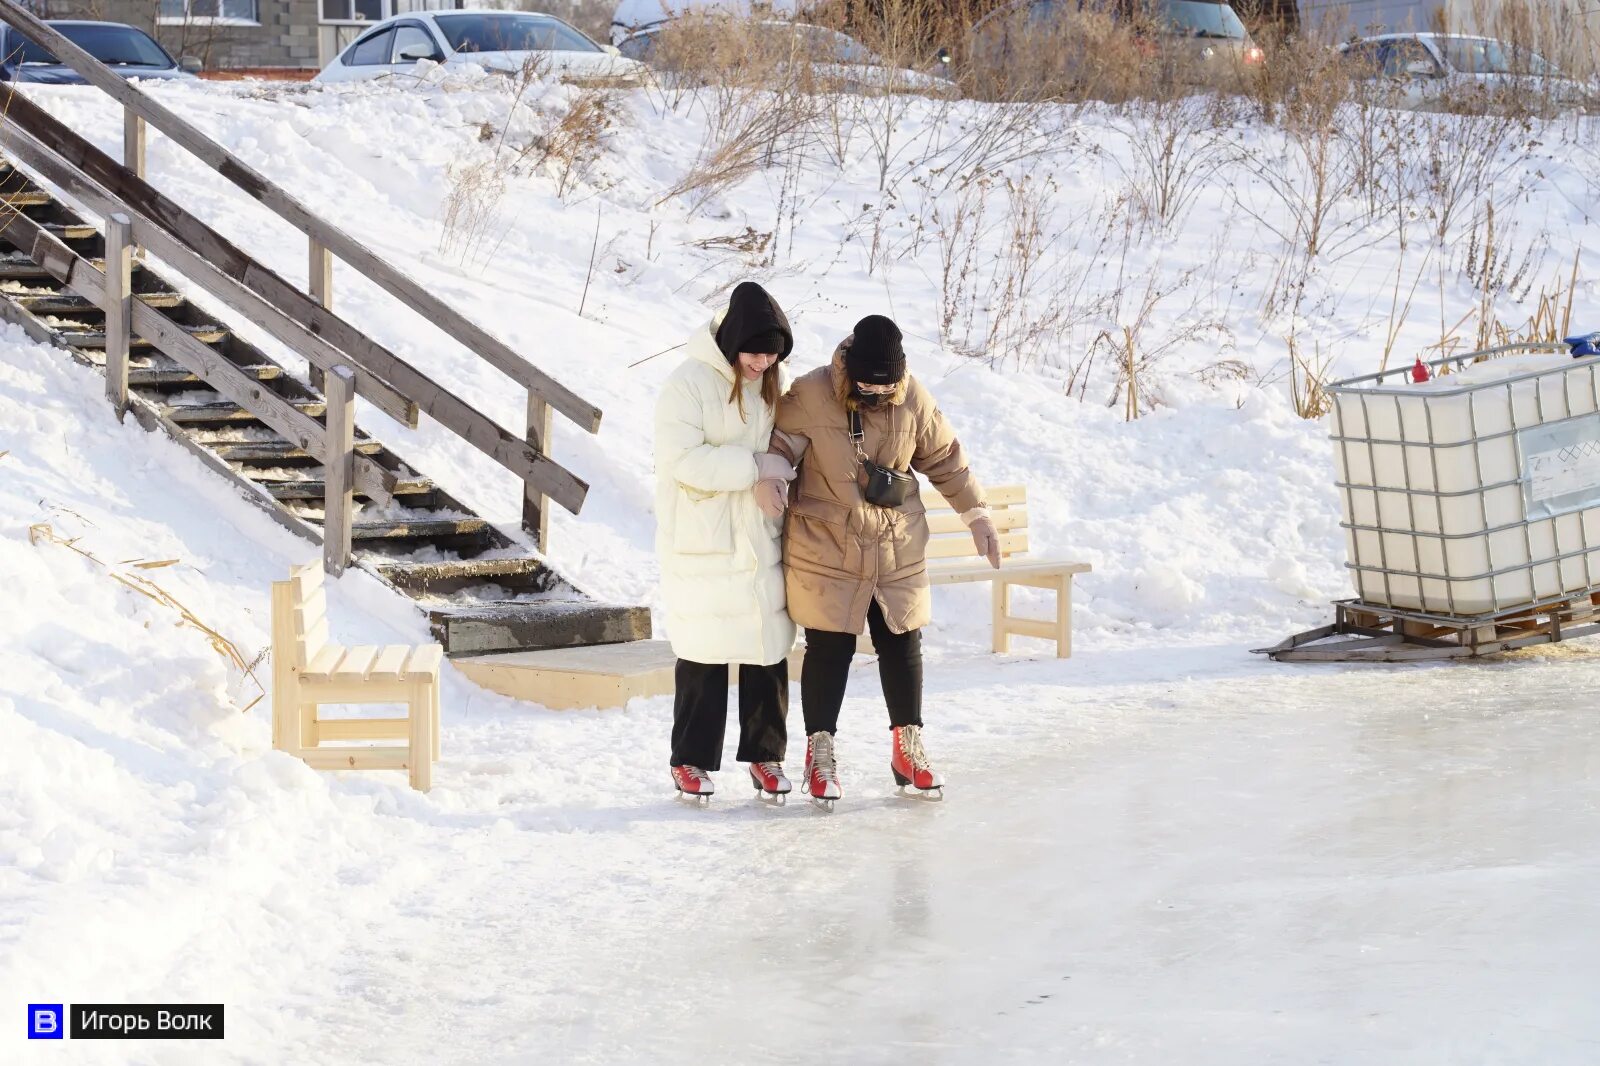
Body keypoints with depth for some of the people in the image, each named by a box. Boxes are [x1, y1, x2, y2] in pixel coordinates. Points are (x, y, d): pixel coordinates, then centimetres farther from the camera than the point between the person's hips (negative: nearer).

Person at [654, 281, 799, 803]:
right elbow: (682, 459, -20)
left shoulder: (770, 386, 9)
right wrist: (753, 466, -21)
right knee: (704, 653, -1)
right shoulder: (690, 383, -12)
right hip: (703, 548, -6)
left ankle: (765, 754, 18)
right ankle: (691, 760, 9)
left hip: (761, 542, 6)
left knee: (769, 648, 6)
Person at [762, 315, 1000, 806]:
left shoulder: (913, 399, -3)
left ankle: (909, 748, 25)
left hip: (898, 551, 4)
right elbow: (777, 446, -7)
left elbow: (945, 457, 8)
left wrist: (975, 512, 9)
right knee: (829, 650, 2)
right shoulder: (809, 398, -15)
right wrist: (766, 479, -28)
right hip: (825, 552, -3)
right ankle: (820, 754, 15)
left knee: (902, 646, 11)